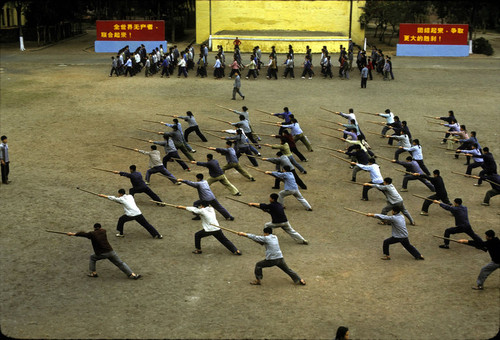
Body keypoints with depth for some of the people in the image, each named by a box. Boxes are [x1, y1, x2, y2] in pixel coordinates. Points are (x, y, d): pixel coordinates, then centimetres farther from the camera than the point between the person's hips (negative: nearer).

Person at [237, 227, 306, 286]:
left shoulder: (266, 238, -4)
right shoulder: (275, 237, 16)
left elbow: (255, 237, -1)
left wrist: (244, 234, 6)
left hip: (271, 260, -6)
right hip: (280, 259, 6)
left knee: (258, 265, 12)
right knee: (288, 270, 17)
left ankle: (258, 280, 13)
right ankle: (300, 280, 12)